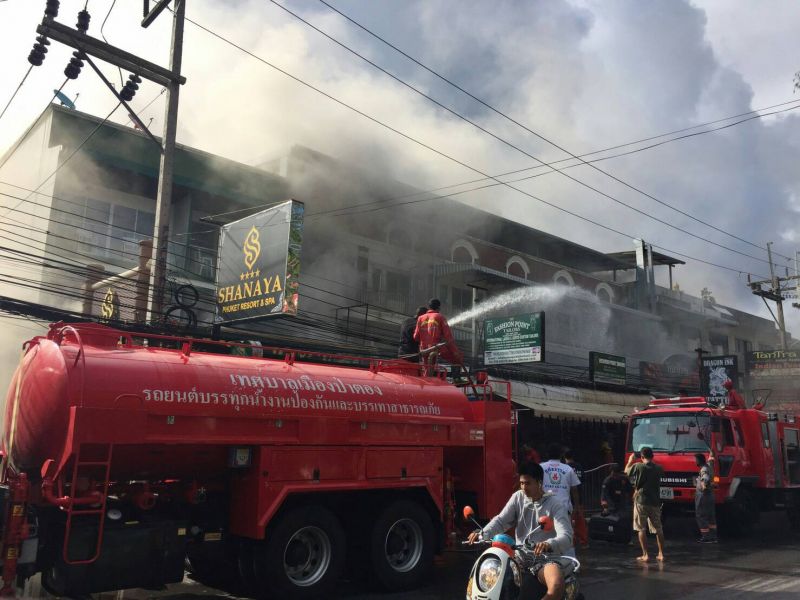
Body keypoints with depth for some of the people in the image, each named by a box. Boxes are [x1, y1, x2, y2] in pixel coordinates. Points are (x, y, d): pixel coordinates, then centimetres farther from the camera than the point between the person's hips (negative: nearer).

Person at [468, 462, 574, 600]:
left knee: (557, 587, -34)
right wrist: (483, 534, -21)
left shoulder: (555, 505, -6)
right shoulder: (517, 498, 8)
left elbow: (566, 536, -18)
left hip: (546, 559, -4)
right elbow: (501, 521, 0)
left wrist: (548, 544, -41)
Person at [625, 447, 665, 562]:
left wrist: (630, 460, 23)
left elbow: (626, 471, 7)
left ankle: (645, 555, 0)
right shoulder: (658, 468, 0)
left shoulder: (638, 466, -10)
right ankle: (661, 554, 13)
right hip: (655, 501, 4)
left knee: (641, 529, 2)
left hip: (641, 501, -4)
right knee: (658, 529, 12)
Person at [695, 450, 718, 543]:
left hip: (703, 496, -9)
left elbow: (706, 479, -39)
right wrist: (711, 453, 43)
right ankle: (713, 537, 18)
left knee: (701, 516, -4)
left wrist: (704, 487, -28)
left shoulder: (704, 470, -19)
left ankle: (706, 537, -5)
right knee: (711, 517, 13)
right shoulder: (709, 466, 8)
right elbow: (711, 459, 31)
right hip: (710, 496, 9)